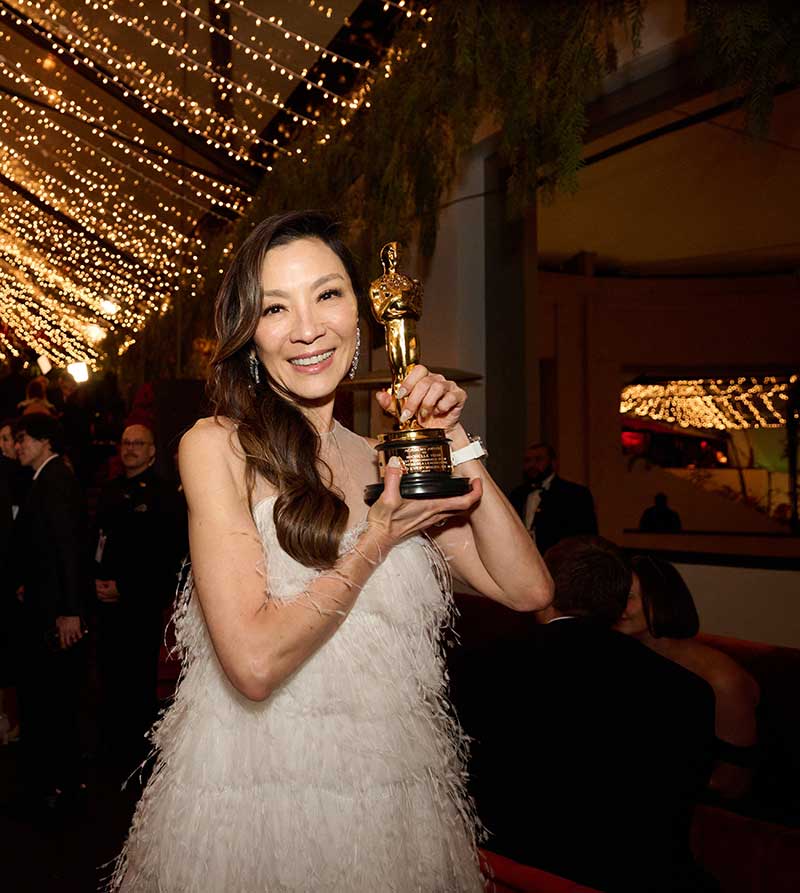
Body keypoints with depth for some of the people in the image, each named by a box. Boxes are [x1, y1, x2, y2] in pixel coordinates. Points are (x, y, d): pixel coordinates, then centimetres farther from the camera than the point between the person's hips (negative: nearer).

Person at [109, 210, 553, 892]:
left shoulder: (381, 459, 3)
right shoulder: (216, 447, -11)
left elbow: (527, 589, -2)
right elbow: (254, 661, -21)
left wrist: (453, 441, -8)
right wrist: (378, 540, -14)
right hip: (258, 786, -4)